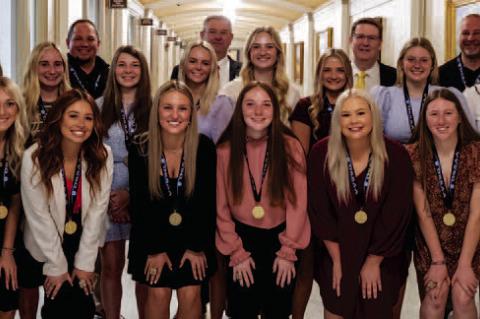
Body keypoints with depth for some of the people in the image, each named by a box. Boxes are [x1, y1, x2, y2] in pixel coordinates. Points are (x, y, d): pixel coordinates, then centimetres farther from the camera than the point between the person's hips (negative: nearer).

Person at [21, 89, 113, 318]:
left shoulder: (102, 155, -14)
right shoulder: (34, 157, -20)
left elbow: (97, 209, -10)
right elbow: (38, 215, -15)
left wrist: (85, 262, -8)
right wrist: (56, 266, -11)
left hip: (85, 244, 2)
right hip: (48, 247, -1)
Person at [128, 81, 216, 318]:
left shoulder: (204, 148, -14)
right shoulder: (140, 151, -12)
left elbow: (208, 201, -7)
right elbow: (139, 204, -5)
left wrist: (198, 247, -6)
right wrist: (154, 250, -5)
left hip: (193, 235, 0)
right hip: (153, 236, 0)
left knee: (189, 296, -4)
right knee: (158, 294, -4)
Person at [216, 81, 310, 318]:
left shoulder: (290, 147, -9)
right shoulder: (224, 151, -7)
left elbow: (297, 201, -7)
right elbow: (221, 206, -3)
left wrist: (287, 251, -8)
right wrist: (237, 253, -5)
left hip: (280, 237, 0)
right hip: (242, 238, 0)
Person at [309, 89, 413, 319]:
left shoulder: (396, 155, -14)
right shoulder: (321, 153, -12)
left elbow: (396, 214, -11)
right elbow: (319, 210, -8)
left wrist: (373, 261, -9)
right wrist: (336, 259, -8)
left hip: (382, 255, 0)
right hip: (337, 250, 1)